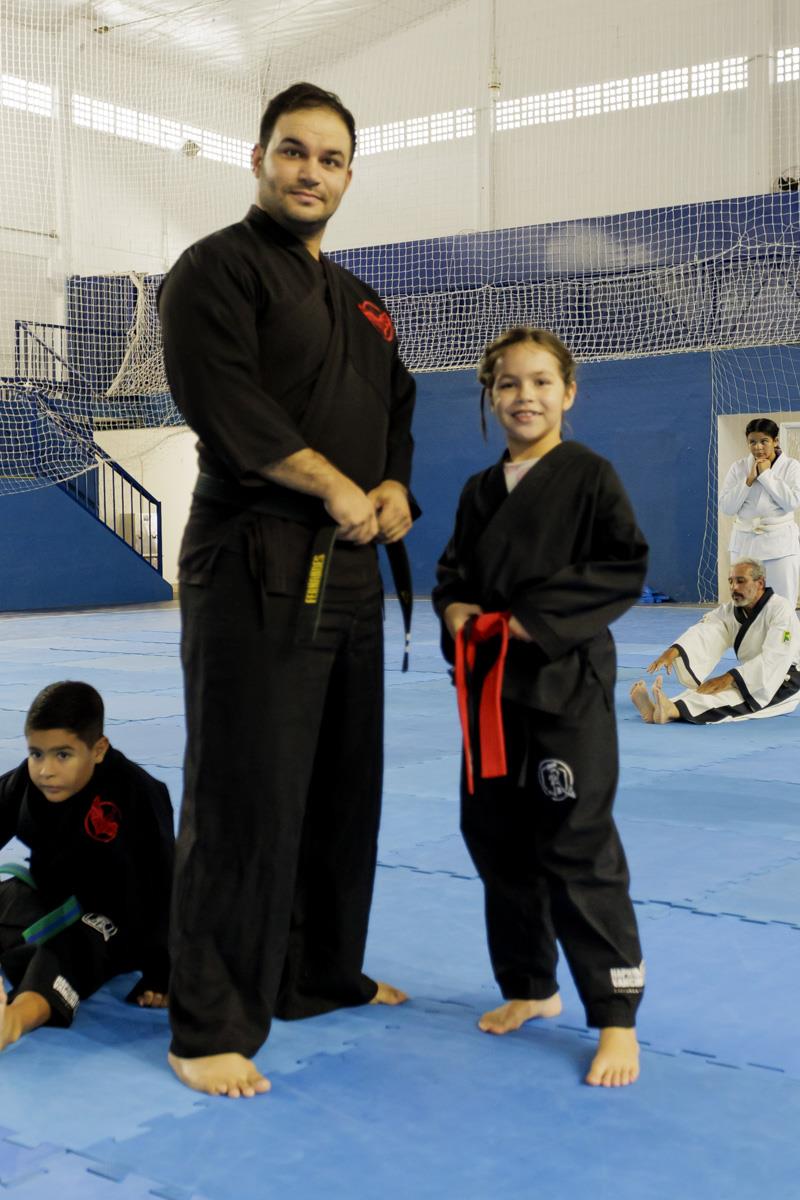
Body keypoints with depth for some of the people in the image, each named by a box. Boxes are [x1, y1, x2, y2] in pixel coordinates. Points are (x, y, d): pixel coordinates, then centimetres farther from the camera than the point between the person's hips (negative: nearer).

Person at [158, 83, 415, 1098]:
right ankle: (209, 1028, 4)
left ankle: (322, 976, 30)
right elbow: (223, 401, -17)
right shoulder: (217, 269, -4)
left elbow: (397, 409, 22)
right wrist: (336, 487, -15)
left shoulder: (360, 301, 21)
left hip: (348, 568, 8)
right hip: (252, 567, -8)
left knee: (343, 789, 14)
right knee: (244, 799, -7)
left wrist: (395, 488, 1)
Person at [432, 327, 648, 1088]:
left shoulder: (588, 477, -5)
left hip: (568, 681, -6)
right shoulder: (480, 491, 12)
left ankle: (615, 1017, 4)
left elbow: (626, 570, -10)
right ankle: (529, 988, 30)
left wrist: (540, 618, -17)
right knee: (498, 841, 12)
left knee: (578, 849, -7)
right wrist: (454, 607, -3)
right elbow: (453, 571, 20)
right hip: (491, 682, 6)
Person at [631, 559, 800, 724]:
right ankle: (657, 710, -46)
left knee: (733, 692, -34)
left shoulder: (781, 609, -17)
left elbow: (773, 660, -29)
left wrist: (729, 678, -40)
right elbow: (704, 633, -13)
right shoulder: (731, 610, 5)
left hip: (784, 682, -7)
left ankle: (672, 710, -57)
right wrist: (673, 651, -34)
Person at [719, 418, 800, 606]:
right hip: (745, 543, 2)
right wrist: (749, 480, -11)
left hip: (780, 543, -2)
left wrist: (765, 475, -13)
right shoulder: (739, 468, 5)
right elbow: (726, 507, -2)